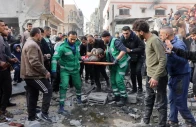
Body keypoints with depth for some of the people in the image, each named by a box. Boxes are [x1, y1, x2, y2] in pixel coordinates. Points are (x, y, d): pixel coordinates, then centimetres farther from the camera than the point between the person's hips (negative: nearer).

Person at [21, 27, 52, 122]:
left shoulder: (29, 43, 19)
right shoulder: (32, 45, -18)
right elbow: (34, 62, -26)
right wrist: (45, 72, -20)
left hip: (29, 74, 11)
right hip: (34, 74, -11)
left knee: (32, 95, 15)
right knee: (48, 90, -5)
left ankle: (31, 116, 22)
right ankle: (44, 113, -3)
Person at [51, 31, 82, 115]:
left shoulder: (77, 44, -7)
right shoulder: (63, 47, -24)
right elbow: (55, 58, -27)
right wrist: (54, 70, -34)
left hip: (75, 69, 5)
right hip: (65, 70, -5)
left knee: (78, 85, 18)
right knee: (64, 86, -14)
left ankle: (79, 98, 48)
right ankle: (61, 107, -6)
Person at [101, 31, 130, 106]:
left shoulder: (115, 41, -17)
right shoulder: (108, 44, 11)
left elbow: (124, 50, -27)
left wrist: (117, 59, -30)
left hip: (121, 64, -9)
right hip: (114, 65, 9)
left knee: (119, 80, -13)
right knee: (113, 81, 7)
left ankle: (123, 98, 0)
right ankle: (117, 96, 19)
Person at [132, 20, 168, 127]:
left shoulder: (154, 40, -19)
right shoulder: (148, 40, 10)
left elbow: (163, 60, -23)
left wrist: (156, 77, -26)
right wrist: (150, 76, 17)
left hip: (158, 78, -10)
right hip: (150, 76, 10)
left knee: (160, 103, 4)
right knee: (148, 101, 21)